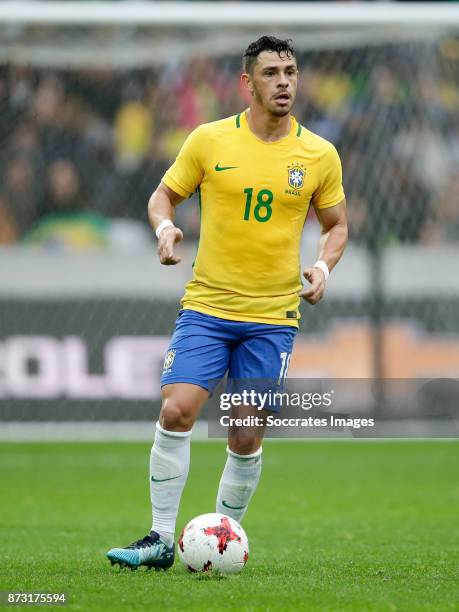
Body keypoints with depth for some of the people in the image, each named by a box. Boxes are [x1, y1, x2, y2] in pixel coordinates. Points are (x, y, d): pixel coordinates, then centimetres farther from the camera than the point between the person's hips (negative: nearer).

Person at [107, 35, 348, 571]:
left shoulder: (319, 155, 2)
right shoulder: (209, 140, -1)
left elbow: (336, 224, 14)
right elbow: (164, 195, 10)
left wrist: (323, 265, -6)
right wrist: (165, 228, -12)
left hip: (273, 316, 1)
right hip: (206, 305, -1)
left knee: (246, 438, 0)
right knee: (176, 409, -15)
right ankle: (161, 540, -5)